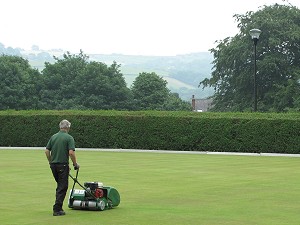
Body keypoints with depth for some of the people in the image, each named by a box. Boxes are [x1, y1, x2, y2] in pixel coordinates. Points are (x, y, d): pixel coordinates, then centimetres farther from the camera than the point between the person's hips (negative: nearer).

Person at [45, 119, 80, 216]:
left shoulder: (53, 137, 8)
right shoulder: (69, 138, -8)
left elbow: (47, 151, 8)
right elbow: (71, 152, -18)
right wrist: (75, 164, -6)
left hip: (53, 165, 6)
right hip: (63, 165, -6)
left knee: (60, 185, 20)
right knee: (63, 187, -1)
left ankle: (58, 206, 20)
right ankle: (57, 209, -7)